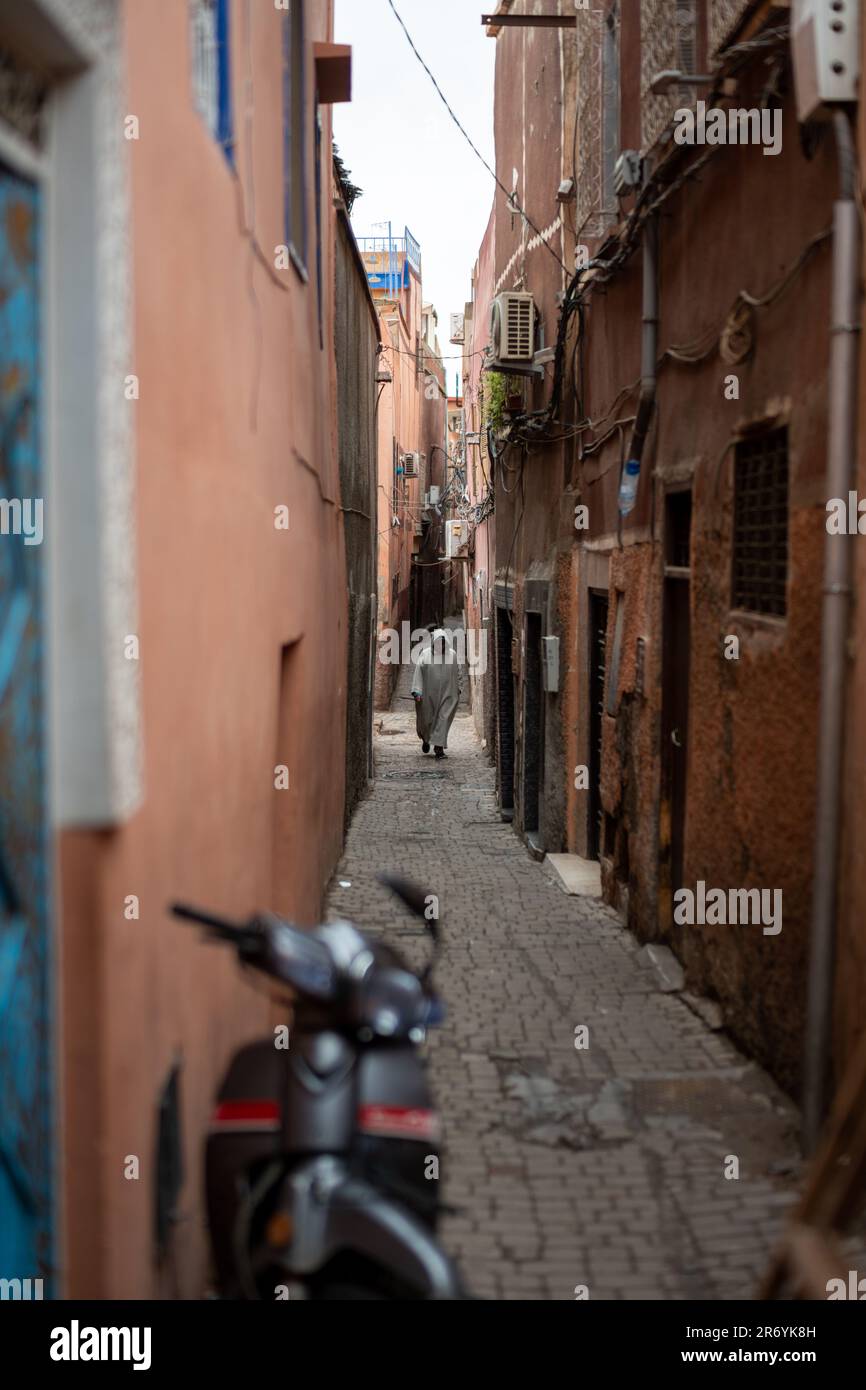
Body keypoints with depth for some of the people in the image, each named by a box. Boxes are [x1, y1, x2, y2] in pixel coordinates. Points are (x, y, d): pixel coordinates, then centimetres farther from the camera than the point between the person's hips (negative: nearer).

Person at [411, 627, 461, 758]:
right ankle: (425, 739, 38)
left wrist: (457, 690, 11)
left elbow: (457, 674, 12)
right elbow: (418, 673, -5)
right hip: (428, 695, -1)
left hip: (447, 695, 1)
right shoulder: (425, 655, -4)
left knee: (443, 718, -8)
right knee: (426, 719, 8)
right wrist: (417, 691, -12)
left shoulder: (452, 655, 2)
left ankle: (439, 747, -6)